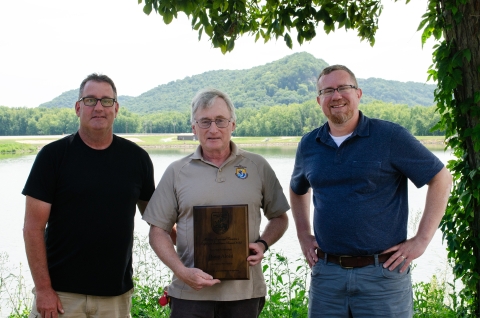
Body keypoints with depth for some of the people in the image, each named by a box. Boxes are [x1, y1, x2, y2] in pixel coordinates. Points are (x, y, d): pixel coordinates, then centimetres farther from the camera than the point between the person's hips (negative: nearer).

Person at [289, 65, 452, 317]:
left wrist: (422, 239, -8)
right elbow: (297, 190, 26)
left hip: (382, 272, -4)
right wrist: (303, 234, 14)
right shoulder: (308, 145, 8)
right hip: (326, 272, 4)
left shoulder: (390, 136, -6)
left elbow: (441, 179, -4)